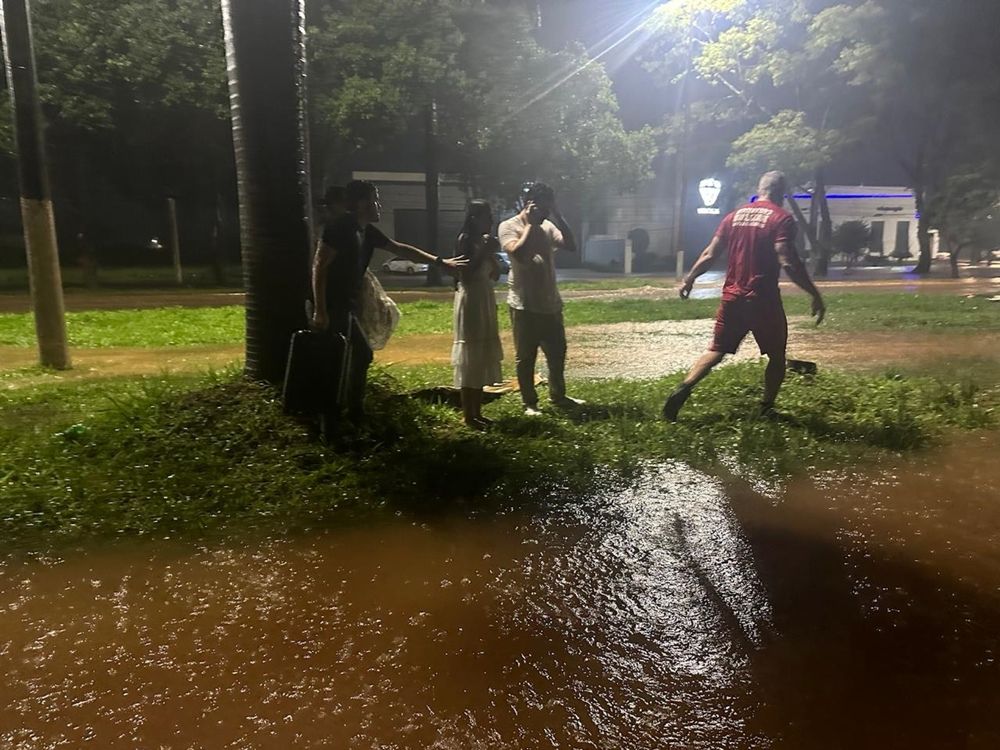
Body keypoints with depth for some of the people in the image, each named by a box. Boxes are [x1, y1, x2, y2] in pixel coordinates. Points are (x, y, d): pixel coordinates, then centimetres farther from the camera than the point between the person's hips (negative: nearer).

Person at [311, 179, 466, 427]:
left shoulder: (367, 231, 11)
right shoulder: (340, 226, -15)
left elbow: (400, 249, 20)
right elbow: (319, 266, -19)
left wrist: (439, 261, 23)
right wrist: (320, 311, -24)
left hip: (347, 306, 10)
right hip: (332, 307, -10)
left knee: (361, 354, 16)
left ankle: (355, 414, 28)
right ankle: (330, 425, 2)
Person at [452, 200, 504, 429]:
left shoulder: (485, 240, 14)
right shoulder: (465, 240, -10)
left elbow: (496, 275, 14)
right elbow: (466, 275, -19)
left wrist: (493, 254, -1)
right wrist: (483, 253, -18)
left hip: (486, 300, 9)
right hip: (470, 301, -9)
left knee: (482, 358, 11)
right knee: (470, 359, -7)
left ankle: (477, 412, 18)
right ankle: (468, 415, -1)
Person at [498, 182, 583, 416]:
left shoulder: (548, 226, 8)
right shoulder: (509, 226, -7)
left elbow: (571, 245, -4)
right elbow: (519, 253, -25)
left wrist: (557, 216, -7)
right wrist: (530, 224, -16)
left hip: (550, 304, 6)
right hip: (524, 306, -6)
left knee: (557, 352, 15)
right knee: (525, 357, 3)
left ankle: (558, 395, 31)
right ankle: (529, 403, 14)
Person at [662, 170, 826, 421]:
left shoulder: (735, 215, 9)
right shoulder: (782, 218, -7)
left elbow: (710, 255, 8)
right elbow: (788, 262, -18)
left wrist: (689, 279, 19)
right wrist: (815, 294, -13)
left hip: (732, 297, 4)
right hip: (763, 299, -4)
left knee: (717, 350, 11)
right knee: (776, 356, 15)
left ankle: (684, 389, -9)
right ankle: (766, 409, 18)